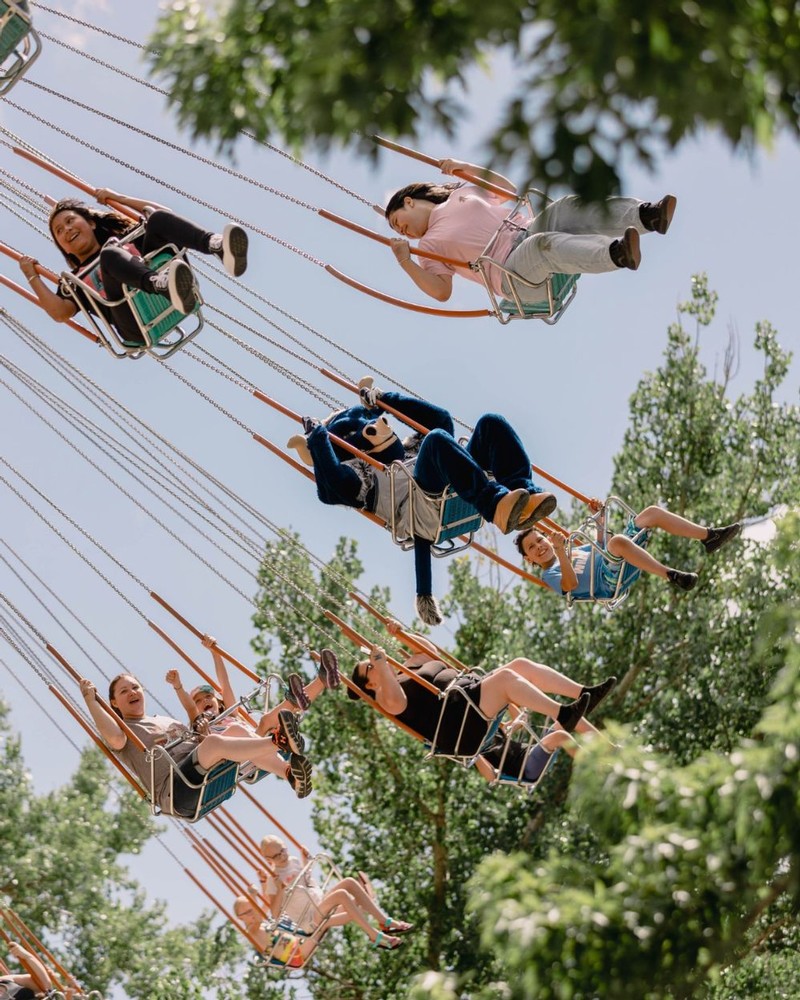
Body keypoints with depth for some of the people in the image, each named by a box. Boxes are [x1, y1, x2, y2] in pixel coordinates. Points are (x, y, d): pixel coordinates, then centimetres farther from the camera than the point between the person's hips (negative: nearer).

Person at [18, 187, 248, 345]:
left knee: (158, 219, -11)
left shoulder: (124, 239, 35)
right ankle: (163, 284, -60)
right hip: (142, 327, -3)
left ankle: (218, 246, -42)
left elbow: (162, 217, 29)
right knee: (111, 254, -27)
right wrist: (33, 277, 12)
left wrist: (118, 198, 31)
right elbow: (60, 312, 8)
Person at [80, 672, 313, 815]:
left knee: (237, 729, -21)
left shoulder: (166, 720, 37)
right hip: (174, 788, -6)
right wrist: (90, 700, -6)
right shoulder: (124, 728, 17)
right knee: (214, 742, -34)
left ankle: (290, 772, -40)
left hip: (214, 776, 6)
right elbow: (115, 739, -8)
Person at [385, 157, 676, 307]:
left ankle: (648, 215, -45)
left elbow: (509, 190, 28)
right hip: (513, 275, -5)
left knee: (568, 208, -25)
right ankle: (618, 253, -66)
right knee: (547, 246, -39)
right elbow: (441, 291, 2)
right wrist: (406, 264, -11)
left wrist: (467, 167, 20)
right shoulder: (429, 244, 14)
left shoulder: (461, 193, 26)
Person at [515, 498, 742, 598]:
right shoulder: (549, 575, 4)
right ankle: (671, 576, -41)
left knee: (652, 513, 0)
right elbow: (571, 584, -17)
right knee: (617, 541, -40)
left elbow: (602, 546, 37)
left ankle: (709, 537, -6)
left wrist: (600, 517, 24)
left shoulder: (573, 551, 30)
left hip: (625, 563, 9)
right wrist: (559, 551, -30)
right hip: (610, 582, -9)